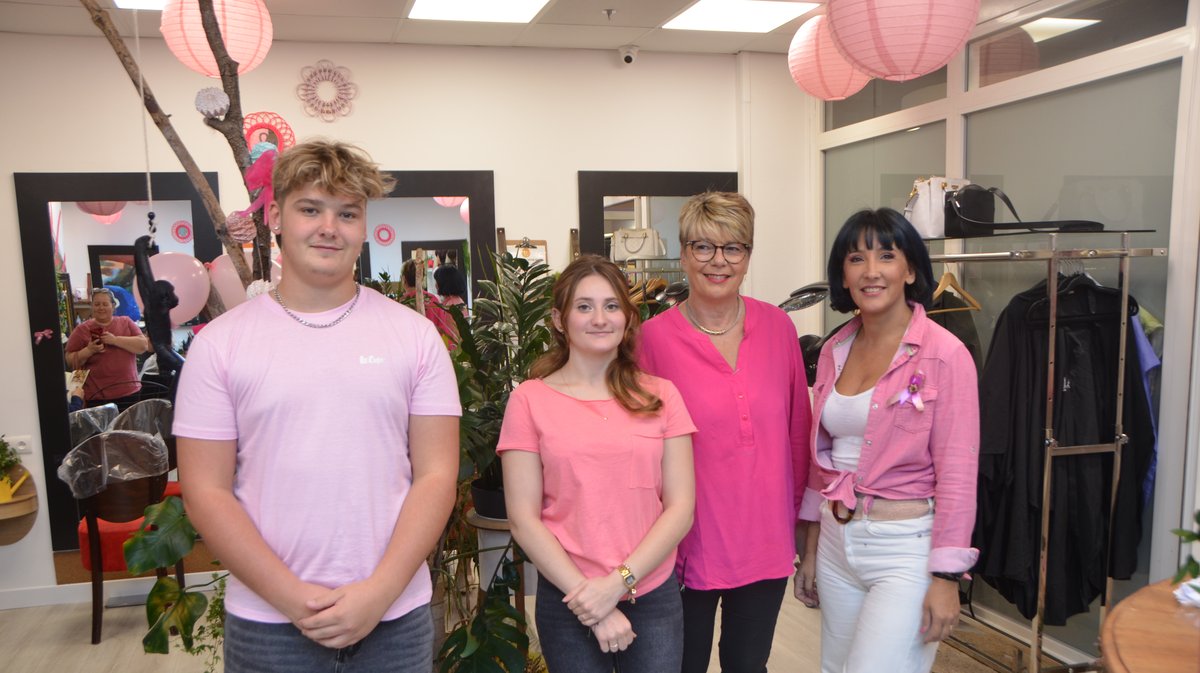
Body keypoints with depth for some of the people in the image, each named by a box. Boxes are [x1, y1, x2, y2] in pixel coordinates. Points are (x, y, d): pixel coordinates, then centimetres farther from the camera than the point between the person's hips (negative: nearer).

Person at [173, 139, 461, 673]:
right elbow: (205, 492, -4)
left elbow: (435, 475, -4)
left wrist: (379, 592, -13)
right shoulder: (219, 343, -2)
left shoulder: (415, 334, -2)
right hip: (265, 622, 0)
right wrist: (292, 597, -12)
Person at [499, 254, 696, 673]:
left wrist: (618, 582, -12)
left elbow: (681, 507, -2)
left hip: (654, 596, 2)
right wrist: (585, 594, -11)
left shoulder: (660, 396, 2)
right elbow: (523, 519, -6)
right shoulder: (530, 400, -4)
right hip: (568, 602, -1)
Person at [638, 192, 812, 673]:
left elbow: (798, 429, 6)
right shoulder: (656, 336, -11)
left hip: (767, 540, 3)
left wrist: (798, 511, 9)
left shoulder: (778, 327, -1)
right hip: (691, 540, -2)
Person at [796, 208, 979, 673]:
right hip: (837, 541, 6)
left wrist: (947, 576, -14)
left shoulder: (945, 354, -12)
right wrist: (812, 546, 14)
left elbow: (957, 473, -13)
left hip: (906, 546, -6)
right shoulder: (835, 351, 5)